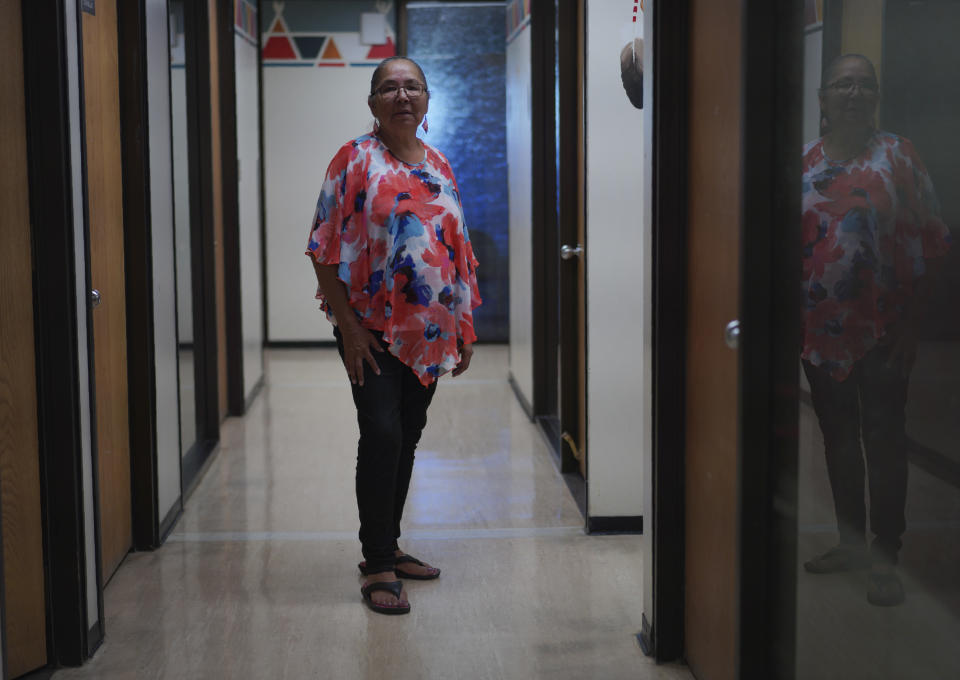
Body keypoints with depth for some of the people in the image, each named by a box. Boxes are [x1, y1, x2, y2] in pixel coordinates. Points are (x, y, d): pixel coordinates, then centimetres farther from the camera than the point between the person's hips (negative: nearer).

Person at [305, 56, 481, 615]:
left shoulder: (439, 166, 12)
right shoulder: (356, 160, -6)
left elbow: (459, 250, 16)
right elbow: (329, 250, -10)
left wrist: (466, 325, 12)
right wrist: (348, 327, -16)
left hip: (431, 331, 6)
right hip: (374, 330, -6)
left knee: (407, 438, 12)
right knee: (382, 435, -9)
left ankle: (388, 547, 25)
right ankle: (379, 567, -1)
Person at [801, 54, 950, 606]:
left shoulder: (899, 156, -3)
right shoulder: (804, 162, 5)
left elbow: (932, 238, -4)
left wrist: (913, 308, -10)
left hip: (882, 329, -4)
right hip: (821, 326, 4)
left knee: (884, 440, 0)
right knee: (838, 435, 13)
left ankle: (885, 559, 8)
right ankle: (851, 542, 27)